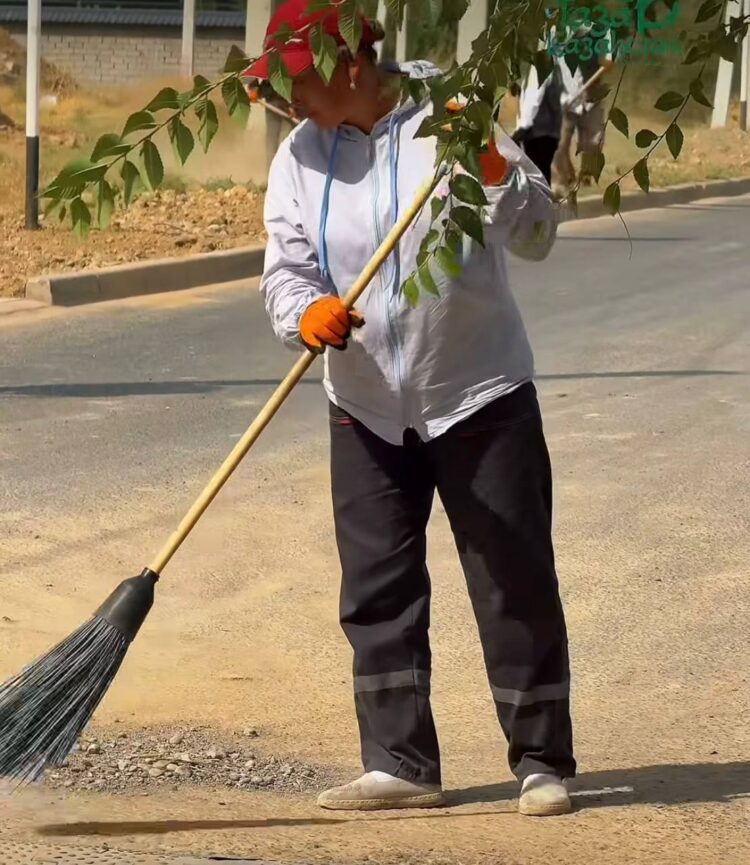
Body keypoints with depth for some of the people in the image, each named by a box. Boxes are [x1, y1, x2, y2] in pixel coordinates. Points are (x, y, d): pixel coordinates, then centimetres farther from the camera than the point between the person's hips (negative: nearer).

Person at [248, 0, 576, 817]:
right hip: (368, 407, 4)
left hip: (480, 396, -4)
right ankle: (400, 764, 15)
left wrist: (495, 171, -27)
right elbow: (284, 271, -5)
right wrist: (306, 314, -27)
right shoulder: (299, 156, 0)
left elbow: (536, 234, -9)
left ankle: (541, 761, 13)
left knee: (516, 583, 1)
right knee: (376, 592, 5)